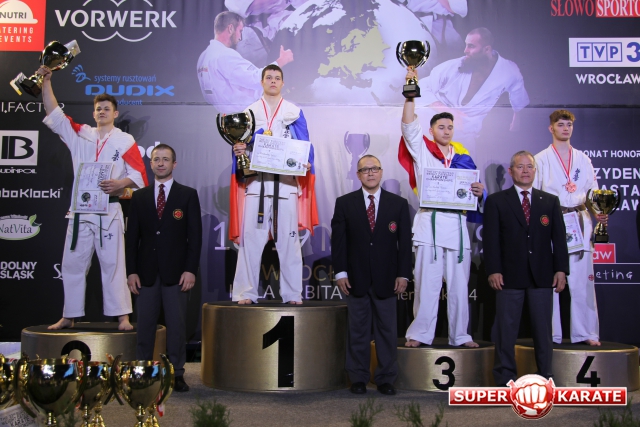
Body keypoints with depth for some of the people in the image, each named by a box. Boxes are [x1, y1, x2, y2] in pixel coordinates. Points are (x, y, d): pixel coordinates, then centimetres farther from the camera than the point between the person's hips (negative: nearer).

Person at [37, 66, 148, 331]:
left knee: (113, 264, -3)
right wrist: (46, 82, 7)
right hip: (80, 210, 4)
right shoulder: (80, 134, 13)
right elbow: (54, 115, 11)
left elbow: (139, 174, -3)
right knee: (72, 264, 8)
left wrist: (120, 183, -20)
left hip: (109, 211, -4)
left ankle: (122, 316, 1)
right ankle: (69, 317, 18)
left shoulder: (125, 140, 3)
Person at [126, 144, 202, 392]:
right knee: (145, 324, 4)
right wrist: (131, 271, 0)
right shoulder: (139, 197, 12)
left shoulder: (188, 195, 5)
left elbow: (195, 235, 0)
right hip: (146, 271, 2)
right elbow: (132, 236, 9)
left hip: (176, 271, -2)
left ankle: (177, 373, 11)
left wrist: (190, 269, -9)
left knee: (176, 324, 2)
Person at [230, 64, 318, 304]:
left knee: (288, 239, -1)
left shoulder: (295, 113, 11)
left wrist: (306, 164, -14)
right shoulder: (249, 112, 15)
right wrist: (238, 150, -12)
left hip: (286, 182, -1)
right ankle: (245, 293, 2)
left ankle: (293, 293, 5)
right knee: (250, 237, -4)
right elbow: (240, 145, 11)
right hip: (256, 181, 1)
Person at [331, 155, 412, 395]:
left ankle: (386, 379, 17)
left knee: (387, 330, 6)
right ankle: (358, 378, 18)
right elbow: (338, 240, 2)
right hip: (356, 278, 0)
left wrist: (403, 274, -3)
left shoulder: (399, 204, 6)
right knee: (358, 330, 7)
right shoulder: (344, 203, 5)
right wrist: (340, 272, -5)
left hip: (386, 279, 0)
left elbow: (405, 242, 4)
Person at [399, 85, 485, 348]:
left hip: (457, 224, 3)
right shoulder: (422, 151, 9)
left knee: (459, 285, 6)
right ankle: (420, 334, 7)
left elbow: (474, 193, 16)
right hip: (430, 223, -2)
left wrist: (479, 193, -6)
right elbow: (409, 126, -3)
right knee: (427, 283, -2)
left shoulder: (463, 158, 15)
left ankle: (459, 335, 15)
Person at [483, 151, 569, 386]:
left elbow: (559, 237, 8)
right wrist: (493, 270, -10)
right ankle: (505, 378, 11)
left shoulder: (550, 201, 13)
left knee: (543, 328, 7)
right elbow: (490, 239, -1)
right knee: (506, 328, 2)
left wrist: (561, 269, -1)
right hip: (510, 275, -2)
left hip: (542, 275, 2)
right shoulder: (496, 201, 5)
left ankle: (545, 377, 17)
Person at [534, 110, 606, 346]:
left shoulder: (582, 159, 15)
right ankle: (550, 333, 6)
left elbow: (593, 191, 13)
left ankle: (585, 332, 9)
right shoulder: (542, 159, 7)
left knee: (582, 280, 1)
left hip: (579, 224, 3)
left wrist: (600, 211, -7)